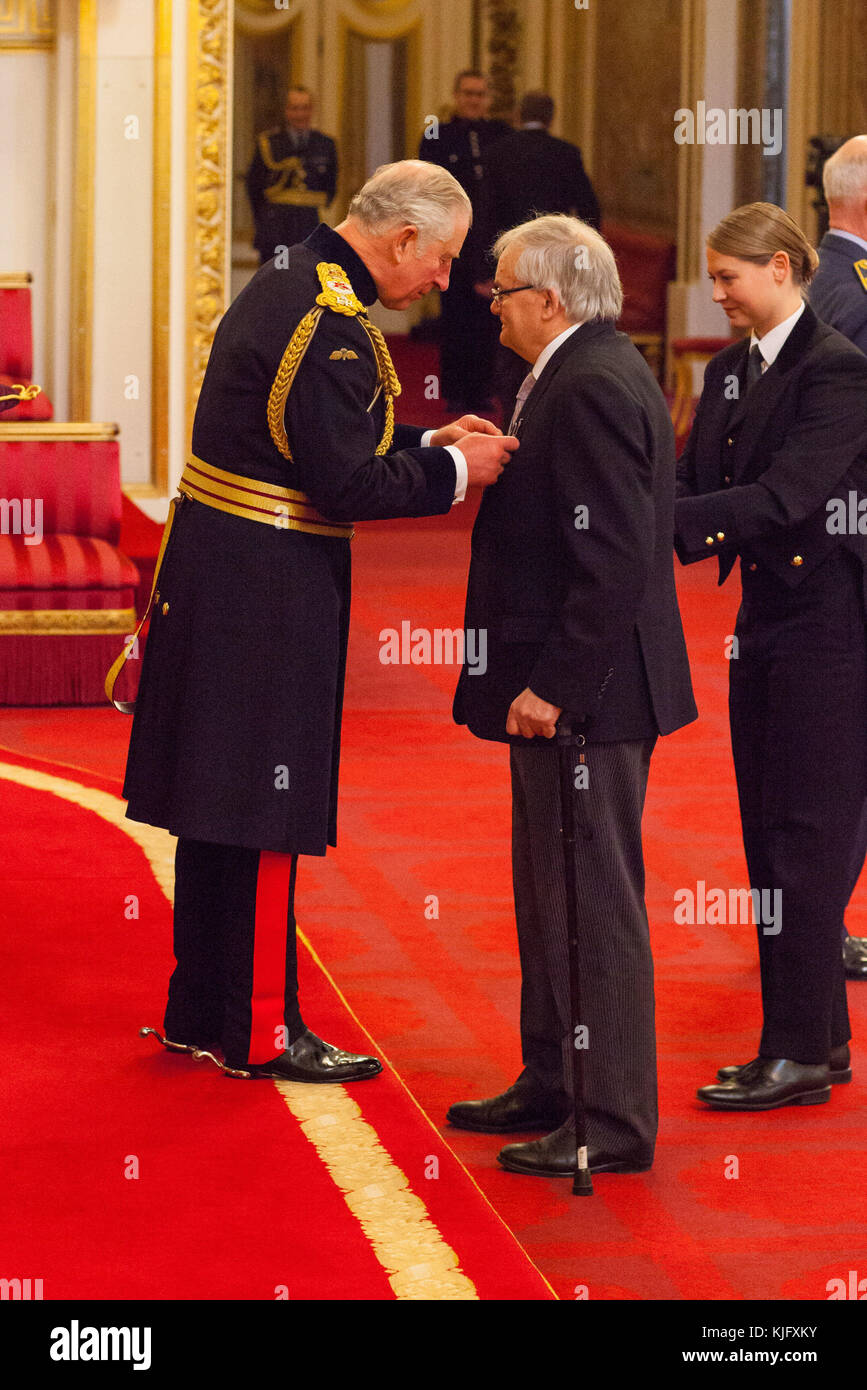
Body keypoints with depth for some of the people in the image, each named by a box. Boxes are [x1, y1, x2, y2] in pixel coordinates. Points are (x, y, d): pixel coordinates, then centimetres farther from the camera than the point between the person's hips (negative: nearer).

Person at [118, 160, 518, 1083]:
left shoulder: (288, 285, 12)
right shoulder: (331, 326, -20)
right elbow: (344, 485, -21)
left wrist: (427, 443, 13)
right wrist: (453, 470, -9)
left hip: (213, 582, 10)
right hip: (266, 592, -10)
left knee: (219, 804, 15)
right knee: (264, 812, -2)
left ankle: (201, 1012, 24)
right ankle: (261, 1032, 6)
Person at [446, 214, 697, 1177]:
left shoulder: (593, 387, -19)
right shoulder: (586, 375, 15)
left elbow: (615, 558, -25)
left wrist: (555, 686, -24)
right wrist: (499, 461, 9)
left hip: (586, 695, -11)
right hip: (562, 685, 11)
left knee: (594, 904, -4)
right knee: (549, 894, 18)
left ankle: (612, 1122, 2)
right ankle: (552, 1086, 29)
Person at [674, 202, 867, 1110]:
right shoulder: (730, 372, 12)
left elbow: (784, 495, -24)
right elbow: (696, 482, 7)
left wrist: (660, 519, -30)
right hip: (765, 622, 9)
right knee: (770, 835, 12)